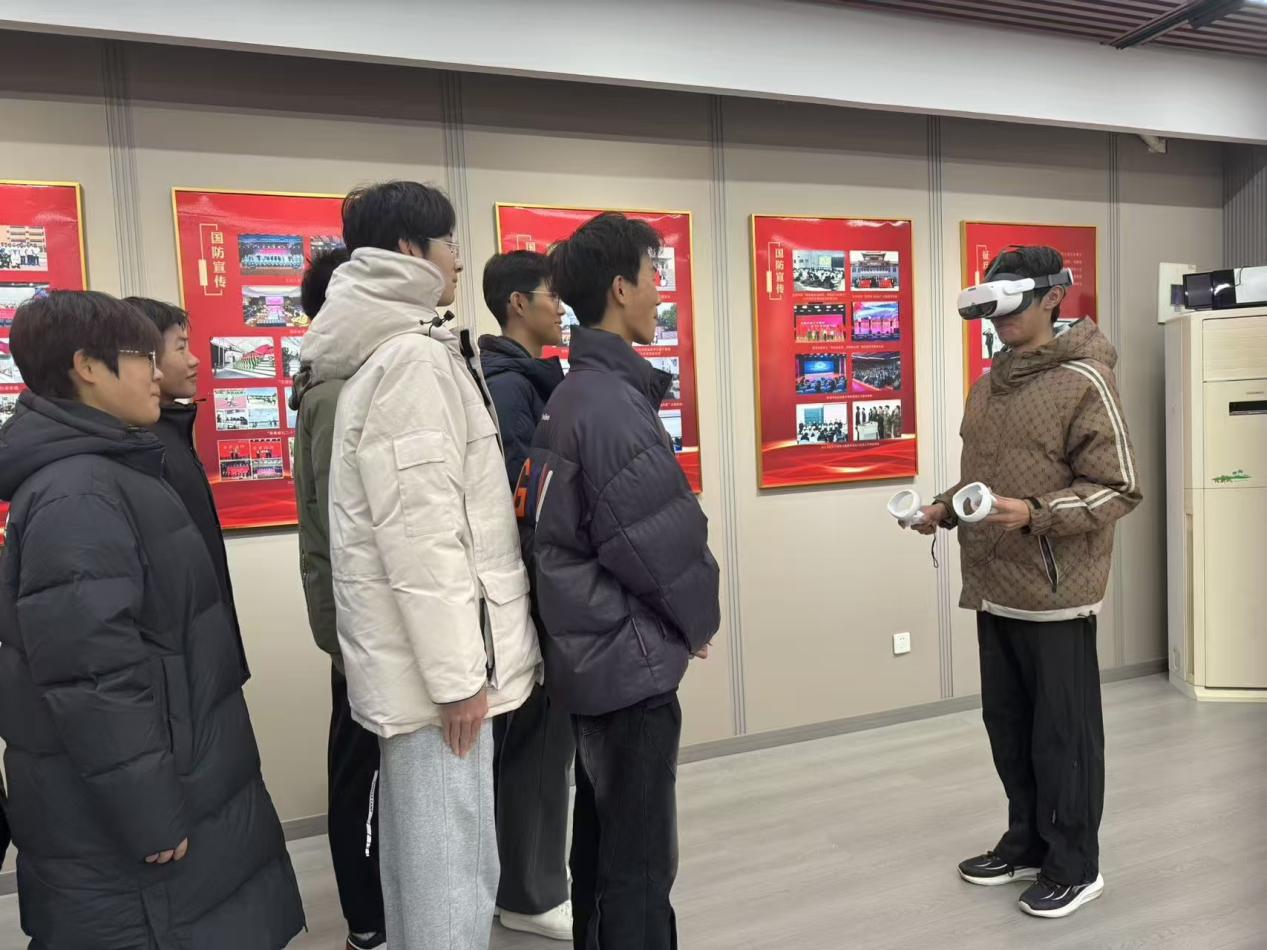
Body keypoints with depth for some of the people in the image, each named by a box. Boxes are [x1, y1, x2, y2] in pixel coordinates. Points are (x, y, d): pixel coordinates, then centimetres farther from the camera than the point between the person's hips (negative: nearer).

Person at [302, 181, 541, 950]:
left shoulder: (389, 352, 16)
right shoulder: (414, 357, -15)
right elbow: (421, 532, -22)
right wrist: (456, 670, -19)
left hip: (419, 651, 10)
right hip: (432, 652, -10)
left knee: (423, 849, 20)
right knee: (454, 865, 1)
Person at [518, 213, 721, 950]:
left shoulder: (577, 393, 10)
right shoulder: (614, 401, -20)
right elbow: (662, 542, -22)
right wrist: (699, 618, -3)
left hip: (597, 652, 10)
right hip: (632, 658, -10)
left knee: (603, 841, 21)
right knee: (639, 860, 4)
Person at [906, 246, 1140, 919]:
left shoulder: (1083, 381, -12)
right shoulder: (989, 384, 12)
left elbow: (1118, 489, -14)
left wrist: (1033, 513, -26)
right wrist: (945, 507, 6)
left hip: (1053, 594, -7)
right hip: (995, 590, 8)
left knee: (1063, 735, 6)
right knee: (1008, 726, 18)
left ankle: (1075, 867, 24)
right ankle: (1026, 844, 35)